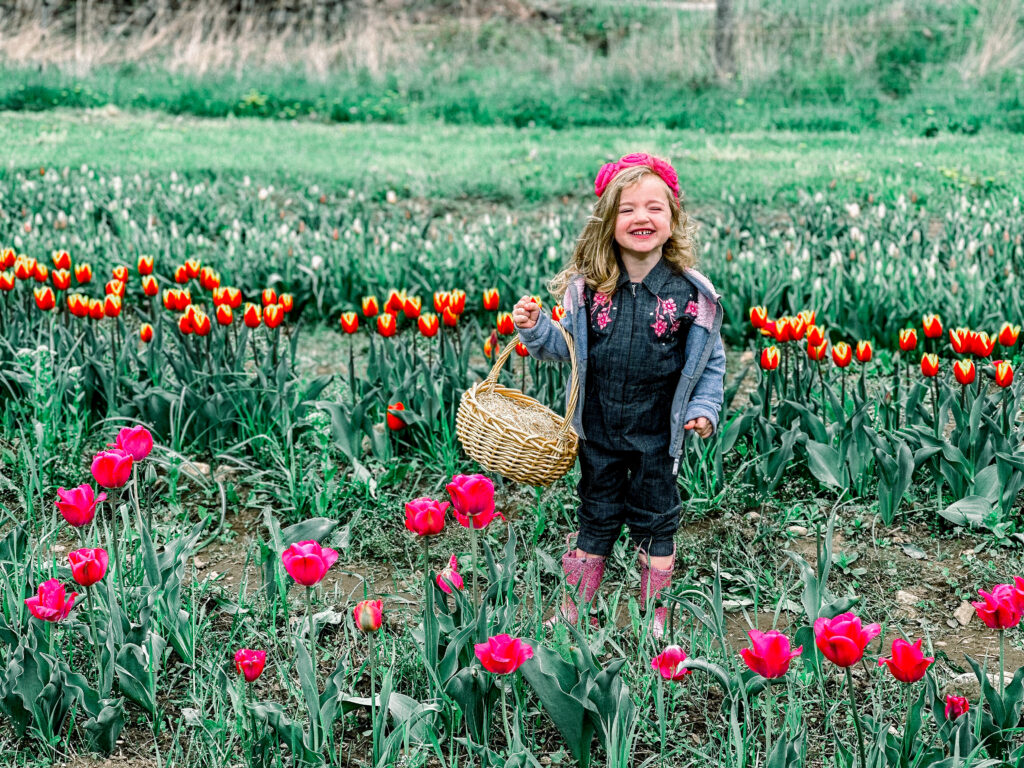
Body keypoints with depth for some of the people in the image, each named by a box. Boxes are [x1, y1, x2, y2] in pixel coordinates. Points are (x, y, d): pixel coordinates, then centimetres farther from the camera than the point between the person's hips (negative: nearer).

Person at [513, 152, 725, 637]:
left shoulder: (691, 293, -10)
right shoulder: (588, 287, -6)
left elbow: (711, 361, 1)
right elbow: (566, 348, 5)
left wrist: (705, 407, -10)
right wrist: (534, 328, -11)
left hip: (657, 435, -1)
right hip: (598, 430, 1)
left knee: (655, 523, 12)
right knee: (596, 518, 15)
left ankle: (654, 616, 28)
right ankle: (575, 611, 28)